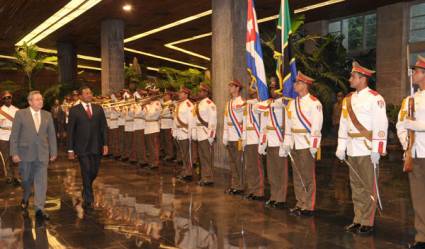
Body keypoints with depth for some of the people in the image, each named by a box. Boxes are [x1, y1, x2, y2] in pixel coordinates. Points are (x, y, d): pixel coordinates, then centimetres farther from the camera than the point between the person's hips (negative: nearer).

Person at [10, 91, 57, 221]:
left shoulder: (47, 115, 7)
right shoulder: (20, 114, -2)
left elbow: (52, 135, 10)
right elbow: (14, 135, -3)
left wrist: (53, 152, 7)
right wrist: (14, 153, -8)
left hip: (42, 154, 2)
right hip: (25, 153, -1)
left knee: (41, 181, -4)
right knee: (26, 179, 13)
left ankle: (39, 209, -2)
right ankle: (25, 199, 42)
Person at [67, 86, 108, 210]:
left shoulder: (98, 109, 8)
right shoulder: (74, 110, -1)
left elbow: (104, 127, 8)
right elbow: (70, 131, -1)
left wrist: (105, 144, -1)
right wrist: (70, 149, -3)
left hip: (96, 147, 3)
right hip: (82, 148, -3)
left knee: (94, 172, 10)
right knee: (86, 173, -5)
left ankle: (86, 190, 38)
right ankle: (88, 200, 5)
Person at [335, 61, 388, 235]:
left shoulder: (375, 98, -8)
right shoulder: (348, 99, 13)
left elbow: (381, 126, -13)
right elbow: (343, 125, 15)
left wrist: (377, 150, -17)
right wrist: (341, 147, 11)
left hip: (367, 151, -7)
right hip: (352, 151, 7)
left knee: (368, 188, 0)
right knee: (356, 187, 13)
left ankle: (367, 224, 8)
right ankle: (358, 220, 22)